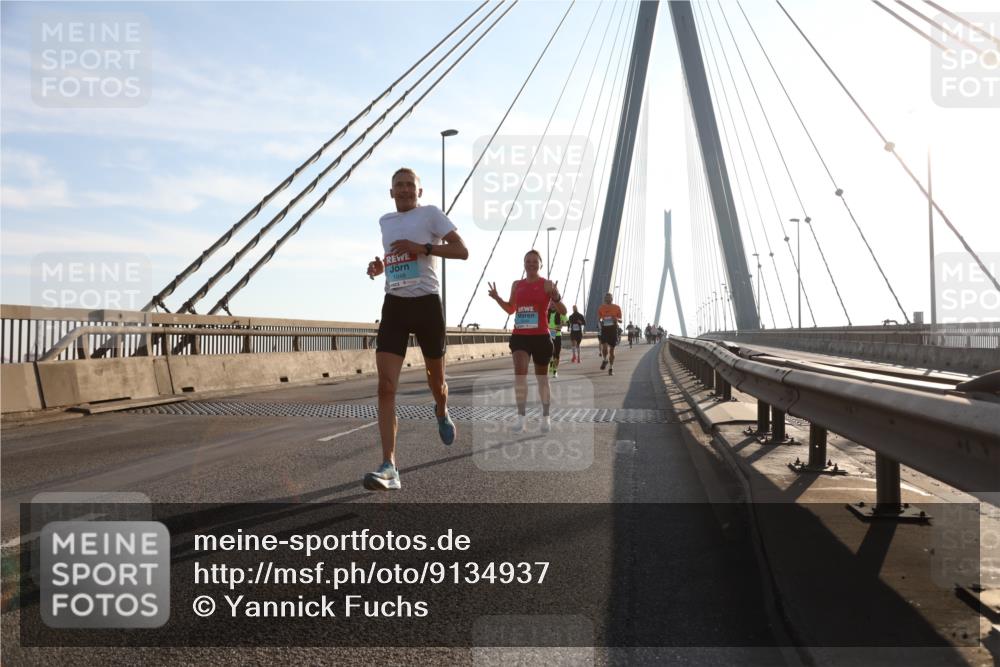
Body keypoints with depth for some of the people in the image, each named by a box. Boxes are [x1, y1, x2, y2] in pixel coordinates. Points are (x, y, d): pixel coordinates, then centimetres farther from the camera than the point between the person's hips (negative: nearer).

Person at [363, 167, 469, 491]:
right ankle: (389, 467, -16)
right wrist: (379, 266, 11)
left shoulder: (430, 213, -1)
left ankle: (442, 413, 50)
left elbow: (462, 251, -9)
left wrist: (423, 248, -20)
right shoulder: (385, 221, 16)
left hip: (426, 303, -3)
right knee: (386, 386, -13)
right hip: (394, 305, 3)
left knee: (436, 378, 13)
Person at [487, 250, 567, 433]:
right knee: (519, 372, -19)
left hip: (541, 336, -2)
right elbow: (511, 309, 21)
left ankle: (546, 417, 27)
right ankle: (521, 417, -18)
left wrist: (556, 298, -28)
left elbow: (563, 312, -8)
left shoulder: (547, 284, -3)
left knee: (542, 377, 10)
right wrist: (497, 298, 4)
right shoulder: (516, 285, 10)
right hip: (519, 336, 2)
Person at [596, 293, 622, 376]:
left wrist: (617, 319, -14)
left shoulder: (617, 308, 4)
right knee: (604, 347, -18)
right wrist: (600, 322, -12)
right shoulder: (601, 308, 5)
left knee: (612, 349, 2)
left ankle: (611, 368, 13)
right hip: (604, 329, 0)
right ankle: (605, 360, 13)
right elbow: (598, 319, 10)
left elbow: (620, 321, 8)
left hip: (613, 329, 0)